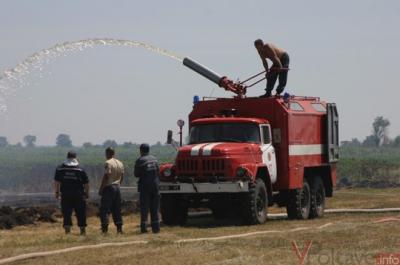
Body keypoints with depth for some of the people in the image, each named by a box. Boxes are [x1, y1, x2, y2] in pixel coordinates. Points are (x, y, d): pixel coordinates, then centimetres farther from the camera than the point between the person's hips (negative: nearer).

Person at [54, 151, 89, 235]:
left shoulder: (60, 169, 2)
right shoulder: (80, 170, 0)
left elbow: (57, 182, 0)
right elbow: (86, 183, 1)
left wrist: (57, 192, 9)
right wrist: (87, 193, 12)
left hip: (65, 194, 0)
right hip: (78, 195, 0)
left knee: (66, 213, 3)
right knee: (80, 213, 9)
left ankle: (67, 229, -5)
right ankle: (82, 229, 13)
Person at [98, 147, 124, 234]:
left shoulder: (108, 163, -12)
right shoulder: (120, 163, 12)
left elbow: (106, 177, -17)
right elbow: (122, 176, 16)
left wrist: (101, 188, -12)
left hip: (108, 187, -7)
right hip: (117, 187, 7)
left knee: (104, 209, -6)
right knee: (117, 209, 11)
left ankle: (105, 228, -14)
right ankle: (119, 228, 8)